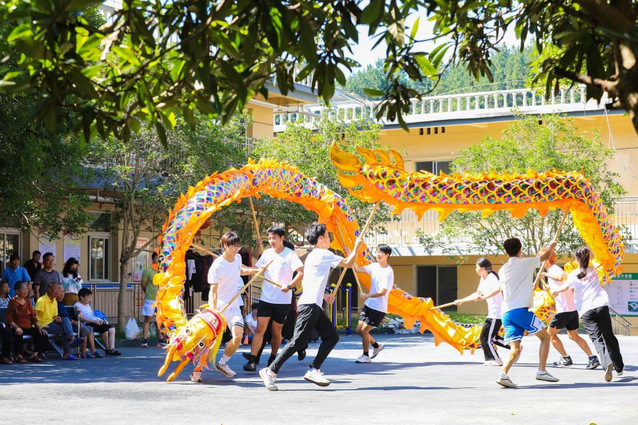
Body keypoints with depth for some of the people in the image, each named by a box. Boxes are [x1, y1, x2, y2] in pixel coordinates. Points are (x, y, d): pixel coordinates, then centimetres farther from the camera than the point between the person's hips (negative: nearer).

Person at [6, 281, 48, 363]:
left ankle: (34, 355, -9)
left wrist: (40, 328, 0)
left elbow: (33, 317, 14)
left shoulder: (28, 301, 15)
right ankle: (19, 356, -19)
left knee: (42, 334, -14)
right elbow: (9, 319, -11)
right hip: (18, 327, -6)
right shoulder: (13, 302, -3)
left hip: (28, 327, 6)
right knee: (18, 334, -37)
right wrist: (16, 327, -27)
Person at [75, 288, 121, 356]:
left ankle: (112, 348, -16)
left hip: (95, 322, 9)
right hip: (87, 324, -9)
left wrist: (99, 320, 5)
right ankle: (107, 349, -17)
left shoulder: (88, 305, 26)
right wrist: (94, 321, -24)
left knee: (112, 329, -8)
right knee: (104, 329, -28)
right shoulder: (78, 306, -3)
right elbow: (80, 318, -17)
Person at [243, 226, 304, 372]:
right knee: (260, 329, -8)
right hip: (266, 298, 3)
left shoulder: (290, 255, -8)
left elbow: (301, 272, -15)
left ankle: (273, 359, 28)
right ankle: (252, 361, -12)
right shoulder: (267, 253, 8)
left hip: (283, 301, -3)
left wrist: (289, 286, -24)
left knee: (276, 332, 9)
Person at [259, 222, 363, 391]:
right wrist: (357, 247, 11)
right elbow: (348, 263, -4)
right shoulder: (324, 255, -7)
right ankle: (271, 371, -10)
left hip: (313, 305, 10)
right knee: (298, 341, -12)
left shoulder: (312, 256, 21)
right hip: (310, 305, -10)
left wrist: (324, 295, 24)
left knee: (331, 336, 6)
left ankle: (314, 370, 2)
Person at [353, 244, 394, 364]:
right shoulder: (374, 266, 5)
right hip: (369, 305, 8)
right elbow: (358, 269, 8)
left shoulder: (388, 272, -17)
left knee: (364, 330, -8)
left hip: (379, 308, -8)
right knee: (359, 330, 8)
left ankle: (366, 356, 9)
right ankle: (376, 346, 30)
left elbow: (383, 292, -22)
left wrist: (367, 296, -27)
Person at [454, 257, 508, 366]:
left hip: (496, 314, -10)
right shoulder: (483, 279, 15)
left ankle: (496, 360, 4)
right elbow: (478, 294, 30)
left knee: (485, 338, -4)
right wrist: (462, 300, 32)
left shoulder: (491, 277, -15)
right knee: (492, 337, 16)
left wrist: (484, 297, -43)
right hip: (493, 313, 10)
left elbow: (497, 289, -36)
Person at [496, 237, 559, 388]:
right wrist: (551, 247, 40)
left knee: (515, 349, 1)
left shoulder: (503, 270, 18)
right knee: (545, 336, 10)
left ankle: (503, 374, -23)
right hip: (521, 309, -6)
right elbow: (545, 256, 17)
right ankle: (541, 371, 2)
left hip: (506, 312, 6)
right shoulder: (524, 263, 2)